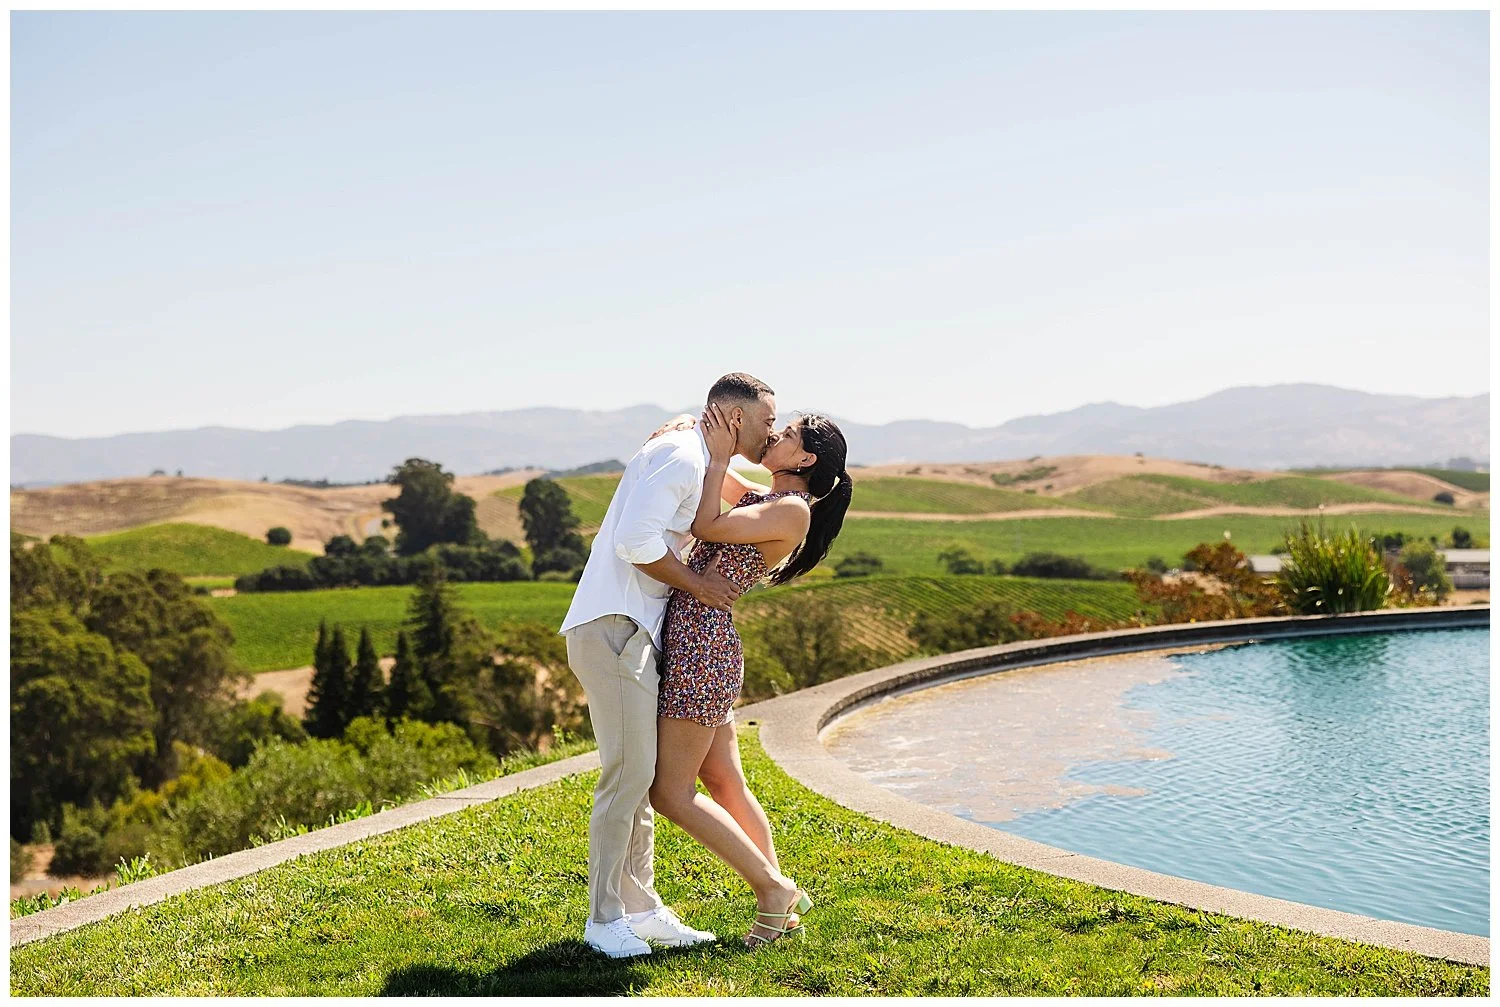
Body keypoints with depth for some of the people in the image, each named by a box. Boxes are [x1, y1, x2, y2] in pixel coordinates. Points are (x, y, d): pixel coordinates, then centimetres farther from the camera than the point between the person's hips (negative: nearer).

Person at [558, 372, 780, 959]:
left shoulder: (699, 465, 22)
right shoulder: (681, 455, -12)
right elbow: (636, 541, -22)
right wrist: (697, 584, -11)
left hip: (636, 632, 10)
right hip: (613, 627, -10)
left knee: (641, 776, 12)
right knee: (628, 774, -9)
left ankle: (640, 909, 19)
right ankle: (604, 919, 0)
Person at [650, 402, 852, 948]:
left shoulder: (793, 510, -12)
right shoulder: (762, 498, 14)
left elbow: (707, 525, -18)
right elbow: (715, 472, 30)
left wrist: (720, 453, -10)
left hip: (701, 642, -10)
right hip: (699, 641, 10)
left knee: (671, 791, -4)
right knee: (725, 785, 14)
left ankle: (774, 888, 4)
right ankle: (783, 899, 22)